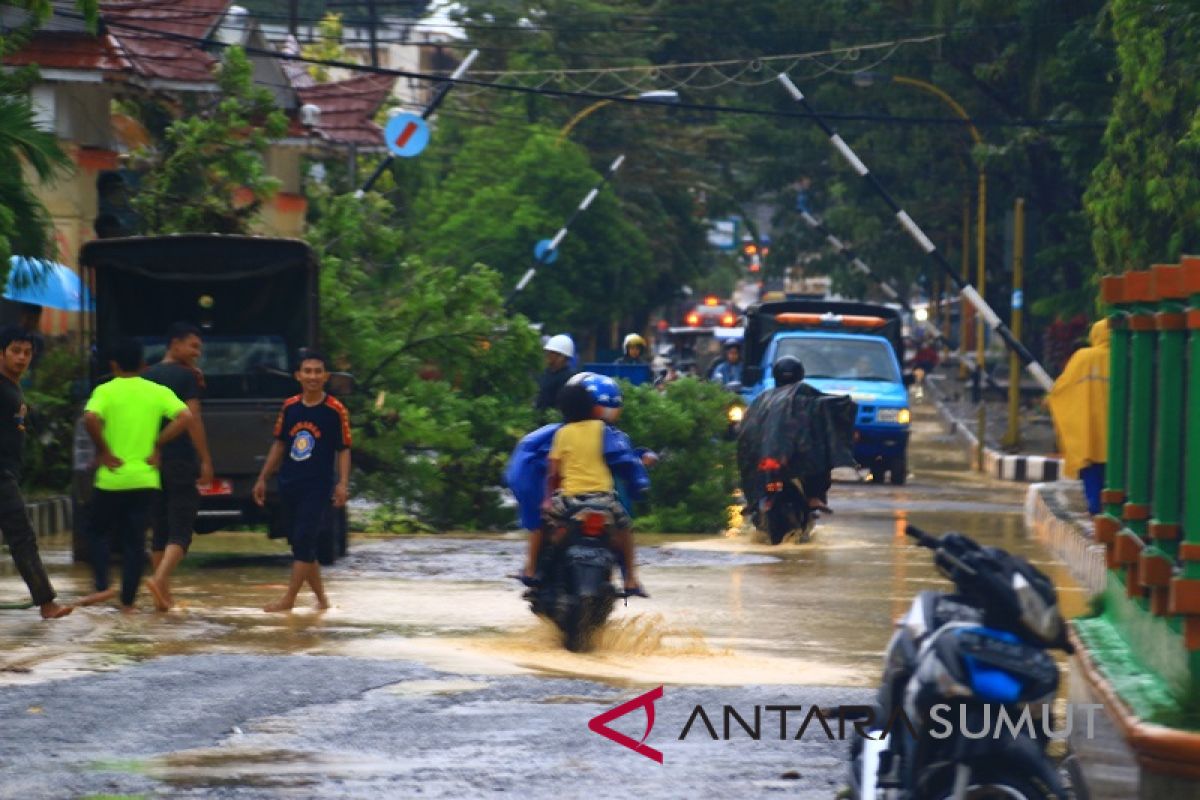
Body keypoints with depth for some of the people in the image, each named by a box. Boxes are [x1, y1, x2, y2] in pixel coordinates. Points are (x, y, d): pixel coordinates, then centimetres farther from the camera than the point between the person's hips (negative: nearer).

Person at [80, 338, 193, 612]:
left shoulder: (105, 391, -5)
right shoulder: (157, 392, 3)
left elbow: (91, 419, -23)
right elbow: (185, 417, -9)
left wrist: (103, 450, -11)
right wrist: (158, 445, -2)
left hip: (111, 477, -2)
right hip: (145, 478, 2)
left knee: (100, 532, 14)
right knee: (135, 540, 7)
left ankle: (102, 586, -2)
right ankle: (128, 600, 5)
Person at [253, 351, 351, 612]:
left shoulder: (335, 411, -5)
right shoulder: (289, 407, 7)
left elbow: (343, 450, -3)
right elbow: (279, 444, 16)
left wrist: (343, 483, -14)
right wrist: (263, 478, 14)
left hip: (318, 486, -5)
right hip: (289, 484, 5)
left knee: (304, 541, -11)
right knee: (299, 543, 8)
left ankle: (288, 599, -9)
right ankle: (321, 598, 19)